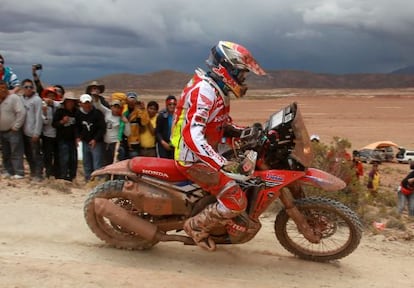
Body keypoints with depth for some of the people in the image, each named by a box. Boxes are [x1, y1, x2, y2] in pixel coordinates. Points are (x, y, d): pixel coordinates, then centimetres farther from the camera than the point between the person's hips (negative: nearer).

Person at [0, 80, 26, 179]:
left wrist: (15, 127, -17)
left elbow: (22, 112, -19)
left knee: (16, 153, -6)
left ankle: (19, 173, -3)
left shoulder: (14, 98, -12)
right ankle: (9, 171, 24)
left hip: (13, 131, -8)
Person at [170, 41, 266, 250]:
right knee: (236, 201, -19)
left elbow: (221, 126, 19)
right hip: (194, 158, -10)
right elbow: (192, 135, -33)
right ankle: (196, 226, 1)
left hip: (206, 155, 10)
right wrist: (221, 164, -40)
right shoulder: (205, 91, -22)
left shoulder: (219, 92, 11)